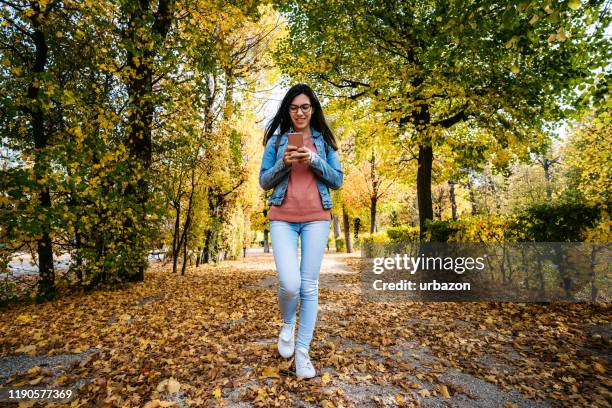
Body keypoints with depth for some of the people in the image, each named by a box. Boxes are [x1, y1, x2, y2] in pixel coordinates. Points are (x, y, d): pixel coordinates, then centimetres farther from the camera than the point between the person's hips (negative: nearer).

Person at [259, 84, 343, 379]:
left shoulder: (323, 140, 11)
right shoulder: (277, 139, 9)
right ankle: (288, 324, 21)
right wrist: (284, 163, -11)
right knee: (290, 283, -13)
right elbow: (264, 181, 7)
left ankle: (303, 351, 18)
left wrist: (314, 160, -9)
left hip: (316, 218, 1)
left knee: (309, 285, 2)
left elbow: (337, 181, 7)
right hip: (282, 218, -1)